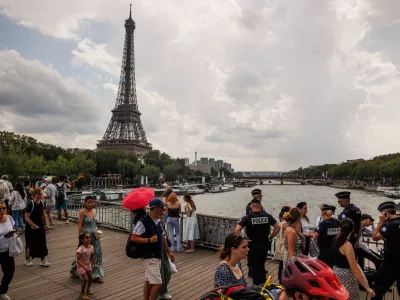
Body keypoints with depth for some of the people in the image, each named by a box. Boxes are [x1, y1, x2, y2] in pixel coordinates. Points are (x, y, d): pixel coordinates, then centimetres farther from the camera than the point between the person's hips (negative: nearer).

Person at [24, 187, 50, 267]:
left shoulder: (42, 202, -1)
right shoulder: (31, 204, -21)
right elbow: (26, 217, -22)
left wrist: (45, 224, 16)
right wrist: (34, 225, -29)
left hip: (40, 226, 6)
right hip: (31, 228, -6)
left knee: (42, 243, 8)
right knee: (30, 244, 11)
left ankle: (43, 260, 20)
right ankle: (28, 260, 32)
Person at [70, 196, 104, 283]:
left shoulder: (94, 211, 7)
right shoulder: (82, 212, -12)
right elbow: (80, 225, -12)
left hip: (95, 236, 6)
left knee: (97, 254, 6)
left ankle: (96, 275, 16)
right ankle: (75, 271, 34)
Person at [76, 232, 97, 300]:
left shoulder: (91, 247, -11)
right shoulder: (80, 249, -30)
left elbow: (92, 256, 6)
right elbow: (78, 260, -28)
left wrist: (94, 263, -3)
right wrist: (84, 266, -36)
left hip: (88, 264, 6)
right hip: (81, 266, -6)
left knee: (90, 278, 11)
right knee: (85, 279, -11)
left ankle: (88, 289, 38)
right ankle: (82, 294, 9)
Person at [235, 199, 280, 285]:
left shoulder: (247, 218, -13)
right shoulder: (267, 216, -3)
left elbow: (237, 230, -20)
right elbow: (277, 227, -1)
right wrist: (270, 237, 5)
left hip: (253, 246, -3)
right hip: (265, 245, 4)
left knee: (255, 268, 10)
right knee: (261, 266, 24)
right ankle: (263, 284, 32)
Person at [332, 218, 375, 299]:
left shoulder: (336, 240, -3)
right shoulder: (347, 245, -23)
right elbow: (355, 269, -21)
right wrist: (367, 287, -16)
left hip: (336, 273, 8)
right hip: (346, 277, -8)